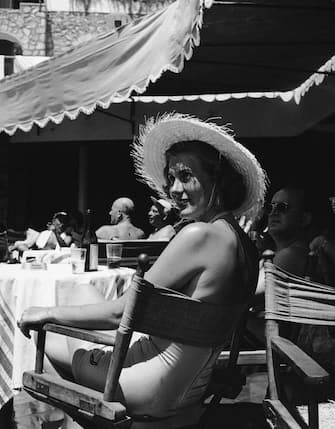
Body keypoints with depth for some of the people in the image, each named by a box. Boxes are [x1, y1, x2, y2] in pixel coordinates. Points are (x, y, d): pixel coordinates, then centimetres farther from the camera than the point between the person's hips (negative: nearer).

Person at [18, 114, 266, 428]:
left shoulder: (200, 234, -23)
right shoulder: (245, 245, 3)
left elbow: (120, 312, -20)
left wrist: (50, 313, -5)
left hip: (157, 388, -8)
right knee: (85, 294, 19)